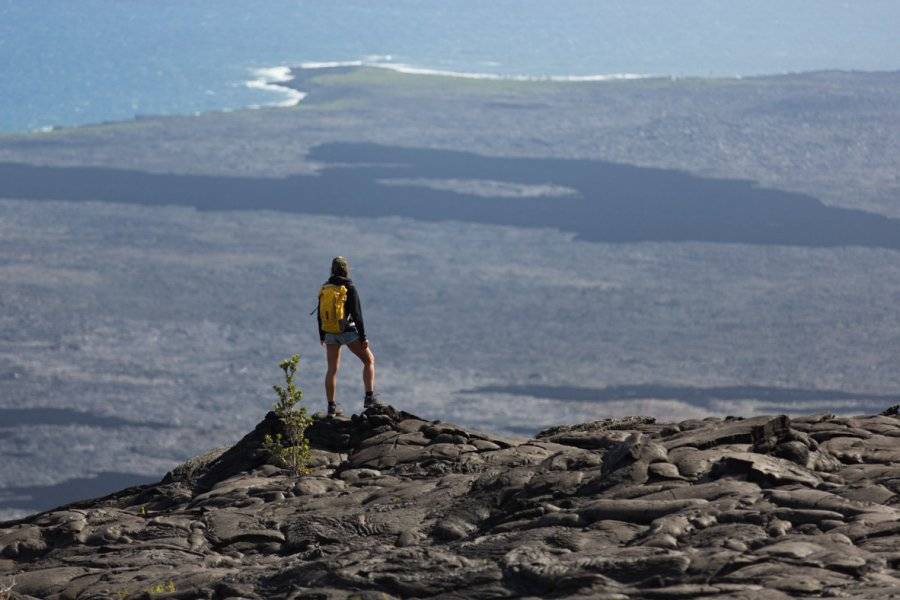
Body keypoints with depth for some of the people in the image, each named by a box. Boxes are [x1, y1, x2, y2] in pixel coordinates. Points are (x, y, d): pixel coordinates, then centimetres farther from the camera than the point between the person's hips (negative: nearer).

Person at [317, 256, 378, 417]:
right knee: (369, 360, 11)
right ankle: (369, 398, 2)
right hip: (348, 331, -5)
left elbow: (320, 313, 9)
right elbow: (357, 314, -15)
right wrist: (363, 337, -11)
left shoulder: (324, 289, 3)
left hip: (330, 333, 5)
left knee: (332, 369, 11)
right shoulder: (349, 288, -13)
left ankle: (331, 406, 9)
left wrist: (322, 335, 20)